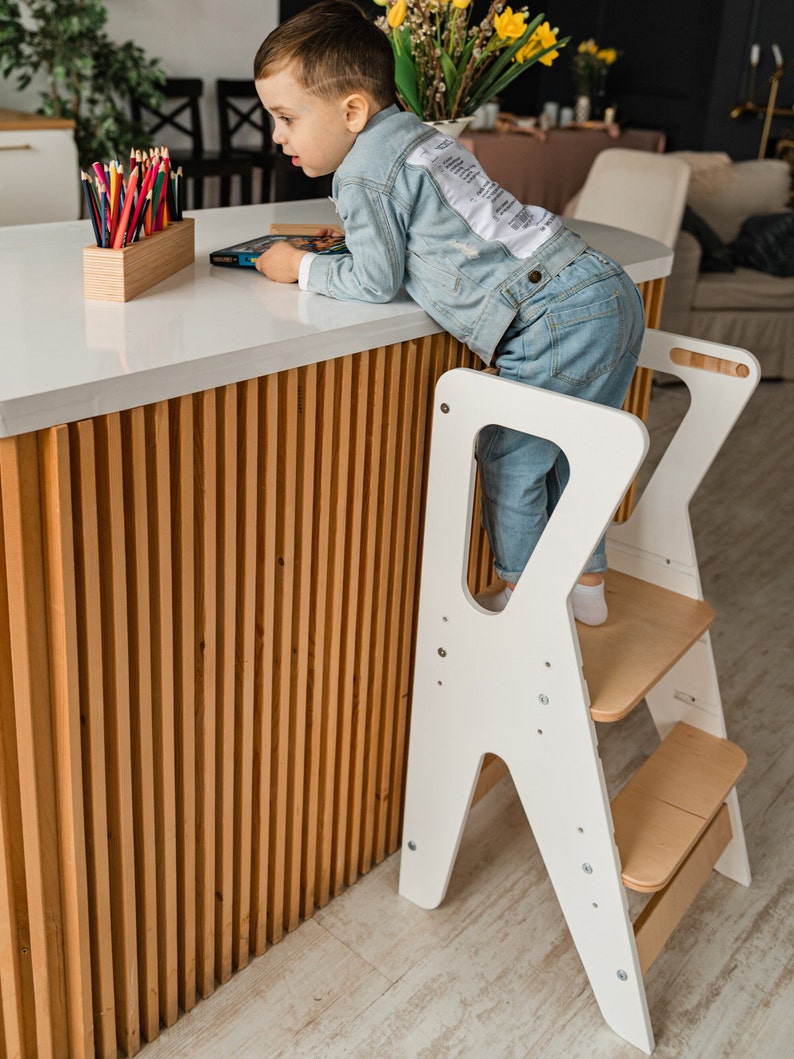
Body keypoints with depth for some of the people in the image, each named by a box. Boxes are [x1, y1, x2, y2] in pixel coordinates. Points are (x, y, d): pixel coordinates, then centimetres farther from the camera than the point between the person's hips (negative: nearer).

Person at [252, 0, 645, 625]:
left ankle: (520, 595, 21)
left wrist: (303, 268, 8)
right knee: (564, 452, 21)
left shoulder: (363, 174, -9)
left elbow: (376, 282, -5)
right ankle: (587, 584, 33)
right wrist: (356, 236, 22)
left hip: (554, 315, -10)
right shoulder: (415, 133, 20)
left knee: (508, 457, 6)